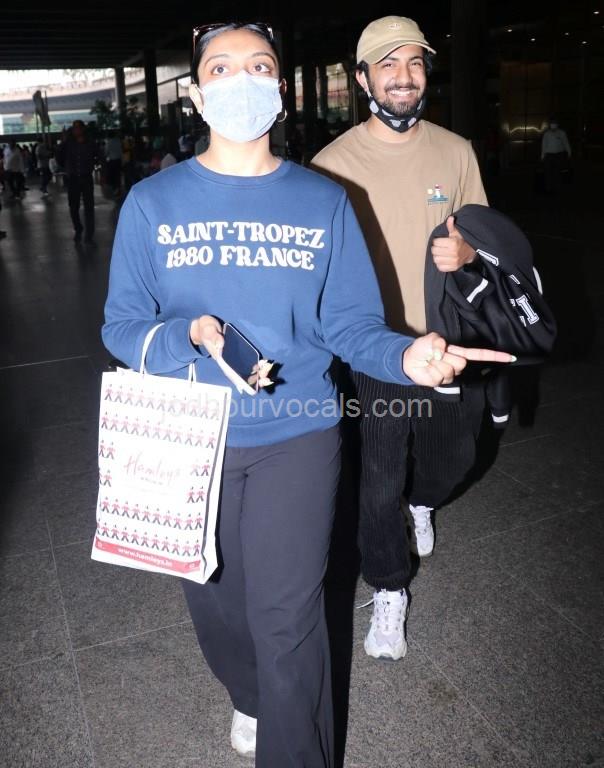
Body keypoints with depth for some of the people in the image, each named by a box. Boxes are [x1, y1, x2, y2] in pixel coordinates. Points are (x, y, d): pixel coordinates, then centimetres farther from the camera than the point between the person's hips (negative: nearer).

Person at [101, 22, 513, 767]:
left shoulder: (323, 201, -1)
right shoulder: (152, 202, -2)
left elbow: (351, 324, -3)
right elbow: (121, 326, -4)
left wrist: (405, 355, -23)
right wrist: (191, 337, -24)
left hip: (296, 436, -1)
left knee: (286, 620, 0)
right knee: (214, 601, 19)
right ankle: (250, 697, 52)